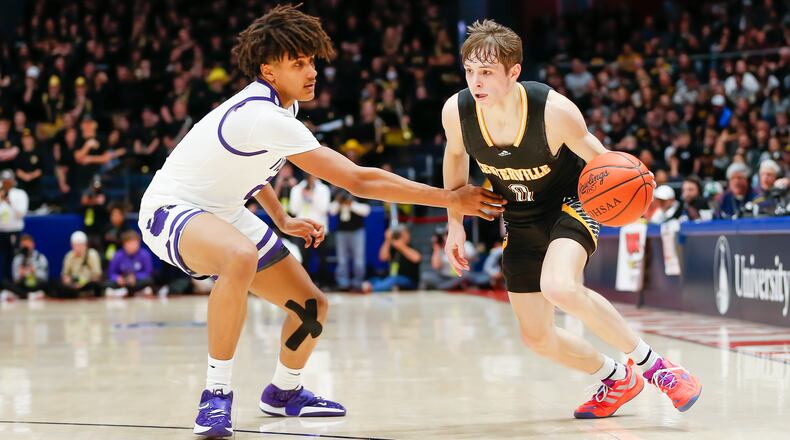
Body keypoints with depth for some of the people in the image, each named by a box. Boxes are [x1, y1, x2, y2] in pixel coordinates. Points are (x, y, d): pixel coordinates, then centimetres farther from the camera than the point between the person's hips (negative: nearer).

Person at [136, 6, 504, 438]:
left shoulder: (273, 104, -1)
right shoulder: (268, 119, -31)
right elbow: (358, 180, -31)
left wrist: (281, 219, 13)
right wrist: (451, 199, -27)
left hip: (222, 212, 10)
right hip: (169, 209, -10)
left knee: (312, 307, 7)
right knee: (241, 258, -43)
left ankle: (283, 393, 35)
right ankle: (216, 394, -29)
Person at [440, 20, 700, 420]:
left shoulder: (554, 110, -32)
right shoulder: (456, 111, -21)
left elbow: (590, 150, -10)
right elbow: (455, 155, 4)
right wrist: (455, 223, 6)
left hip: (570, 204, -5)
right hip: (519, 220, 5)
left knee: (559, 287, -36)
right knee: (536, 337, 7)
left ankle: (652, 364, -18)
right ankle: (618, 380, 34)